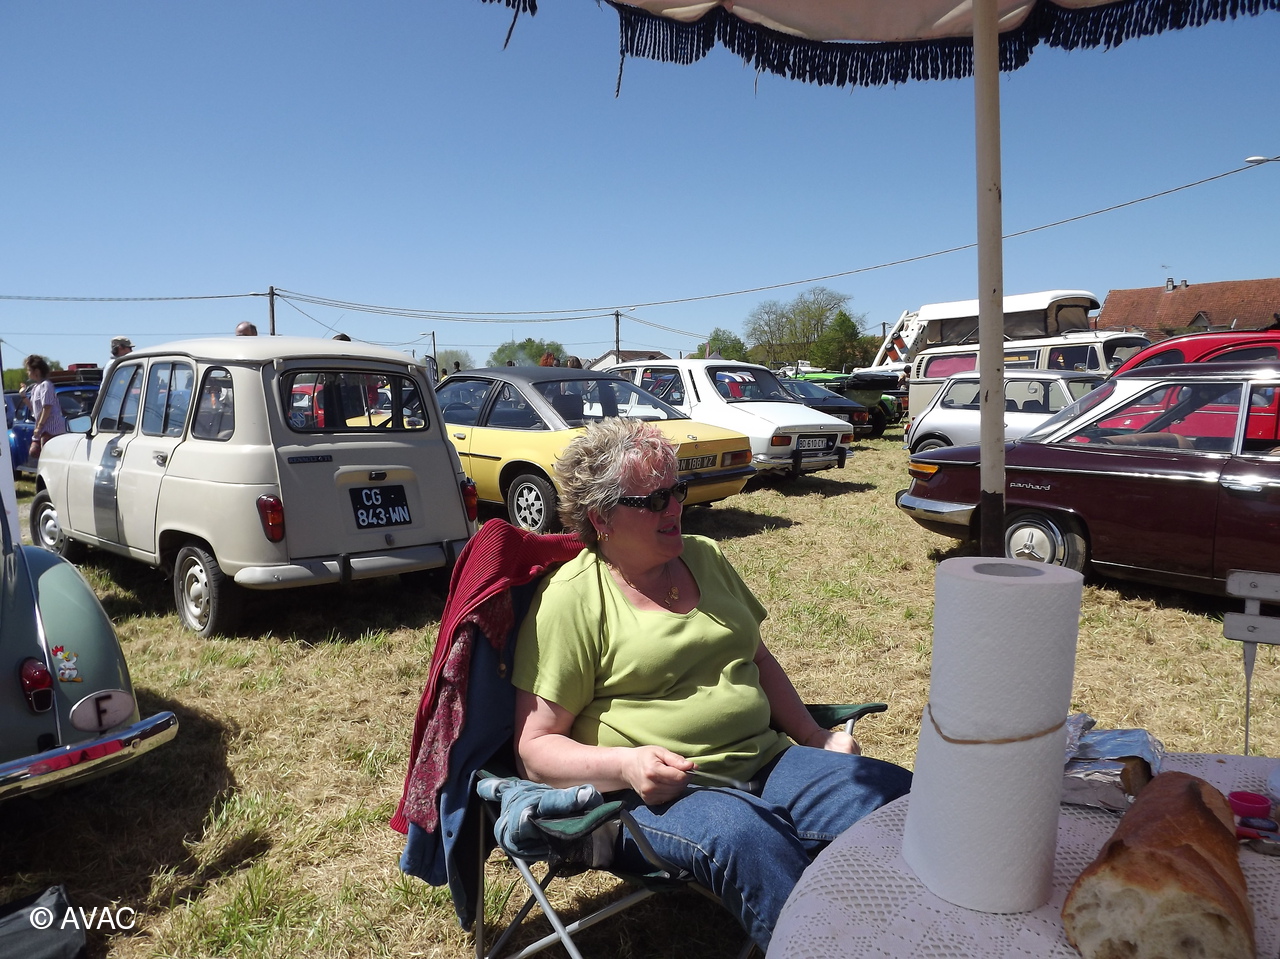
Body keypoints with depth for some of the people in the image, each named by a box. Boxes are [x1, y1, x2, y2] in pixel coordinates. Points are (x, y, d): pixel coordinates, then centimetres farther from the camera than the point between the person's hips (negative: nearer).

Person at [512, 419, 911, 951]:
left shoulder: (705, 556, 14)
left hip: (766, 763, 6)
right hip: (655, 793, -6)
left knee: (902, 796, -17)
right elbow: (536, 748, -6)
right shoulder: (570, 599, -6)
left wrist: (815, 738, 12)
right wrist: (624, 764, -23)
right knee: (746, 836, -37)